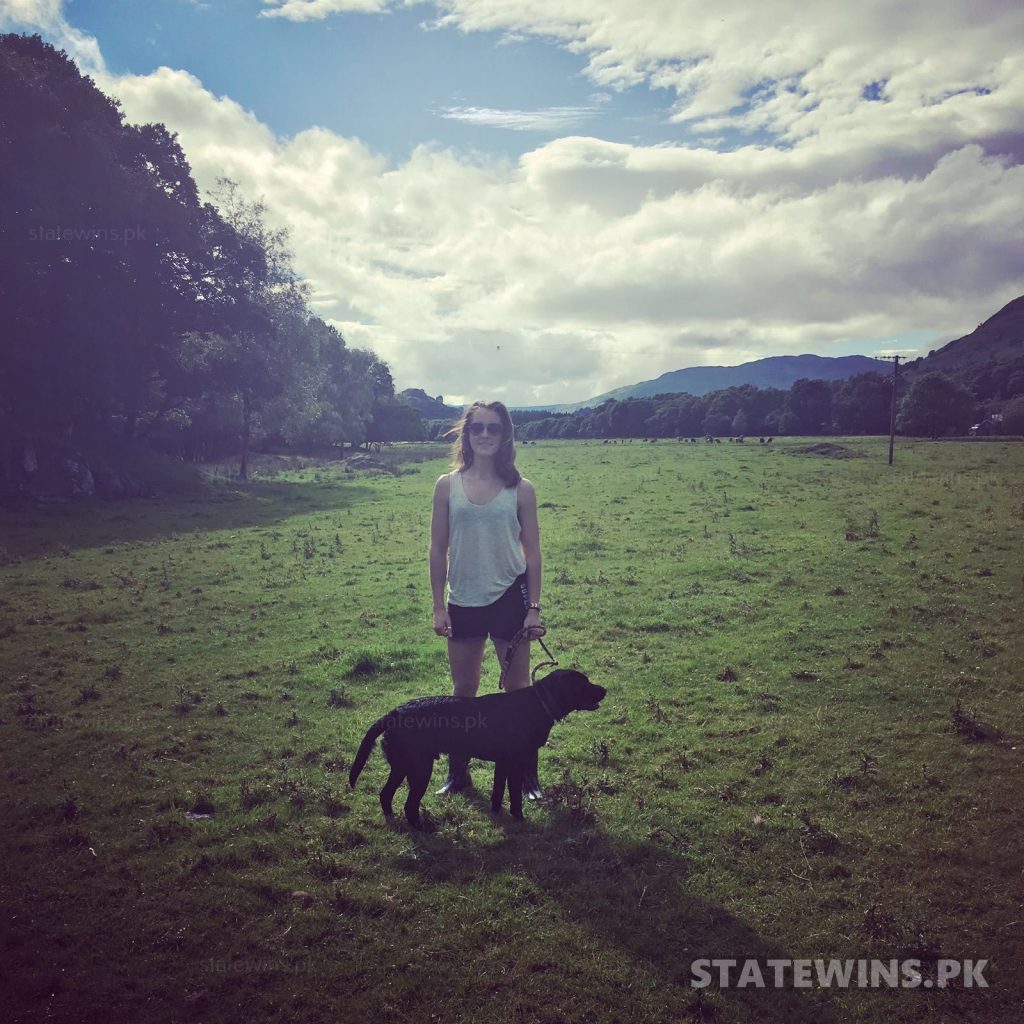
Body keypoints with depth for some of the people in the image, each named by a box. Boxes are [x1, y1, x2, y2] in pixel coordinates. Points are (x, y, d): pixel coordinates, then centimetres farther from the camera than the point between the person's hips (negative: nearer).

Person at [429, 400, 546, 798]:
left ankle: (528, 775, 22)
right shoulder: (448, 485, 0)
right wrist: (439, 607, 0)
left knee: (518, 690, 7)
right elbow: (438, 549, 2)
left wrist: (534, 607, -2)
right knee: (463, 690, 13)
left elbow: (532, 551, 1)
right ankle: (458, 773, 29)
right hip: (464, 601, 1)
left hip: (509, 597, -1)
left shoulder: (519, 488, -3)